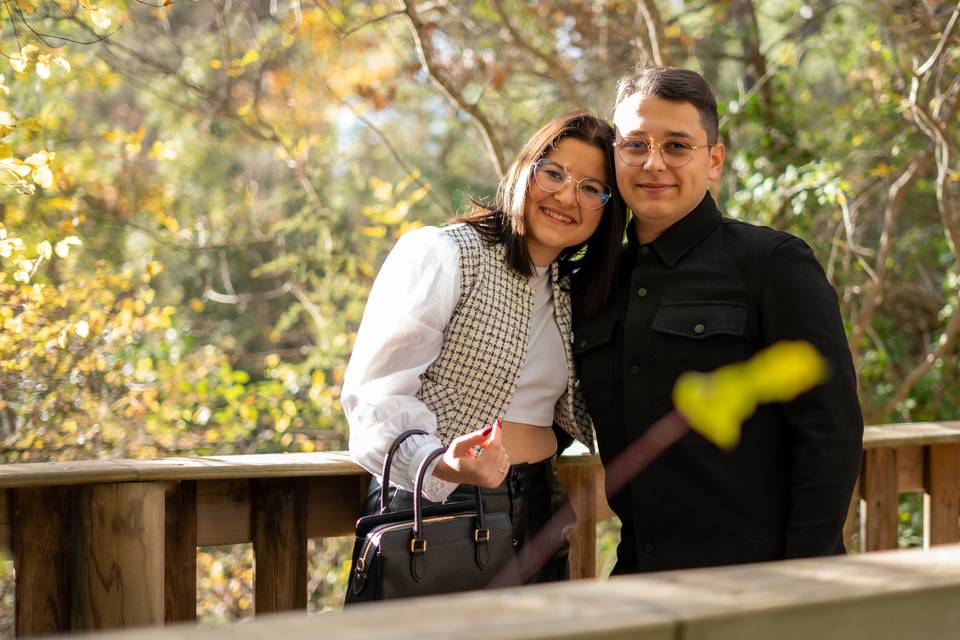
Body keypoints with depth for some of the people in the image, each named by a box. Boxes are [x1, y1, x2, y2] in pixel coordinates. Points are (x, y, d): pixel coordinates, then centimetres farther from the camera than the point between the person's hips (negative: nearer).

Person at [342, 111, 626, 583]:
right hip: (438, 509, -7)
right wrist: (441, 465, -36)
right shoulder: (440, 254, -9)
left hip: (537, 520, 7)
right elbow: (375, 392, -18)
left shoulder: (568, 291, 15)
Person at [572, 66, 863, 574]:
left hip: (758, 579, -5)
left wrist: (804, 581, -15)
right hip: (640, 575, 5)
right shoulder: (592, 286, 12)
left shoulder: (773, 262, -4)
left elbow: (830, 431, -10)